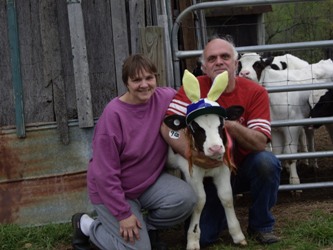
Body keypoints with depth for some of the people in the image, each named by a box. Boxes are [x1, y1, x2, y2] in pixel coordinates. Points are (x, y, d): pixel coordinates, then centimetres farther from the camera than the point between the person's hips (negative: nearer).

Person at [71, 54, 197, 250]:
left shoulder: (166, 98, -11)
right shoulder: (113, 114, -25)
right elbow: (105, 173, -22)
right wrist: (124, 214, -20)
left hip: (150, 181, 5)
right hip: (113, 190, -5)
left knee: (185, 199, -22)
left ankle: (147, 227, 8)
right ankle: (86, 226, 13)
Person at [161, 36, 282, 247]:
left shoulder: (255, 92, -13)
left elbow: (260, 143, -24)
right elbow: (168, 126, -24)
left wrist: (228, 123, -39)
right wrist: (190, 153, -40)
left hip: (243, 168, 0)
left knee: (267, 162, -32)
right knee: (202, 237, -13)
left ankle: (261, 225, -7)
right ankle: (222, 211, 24)